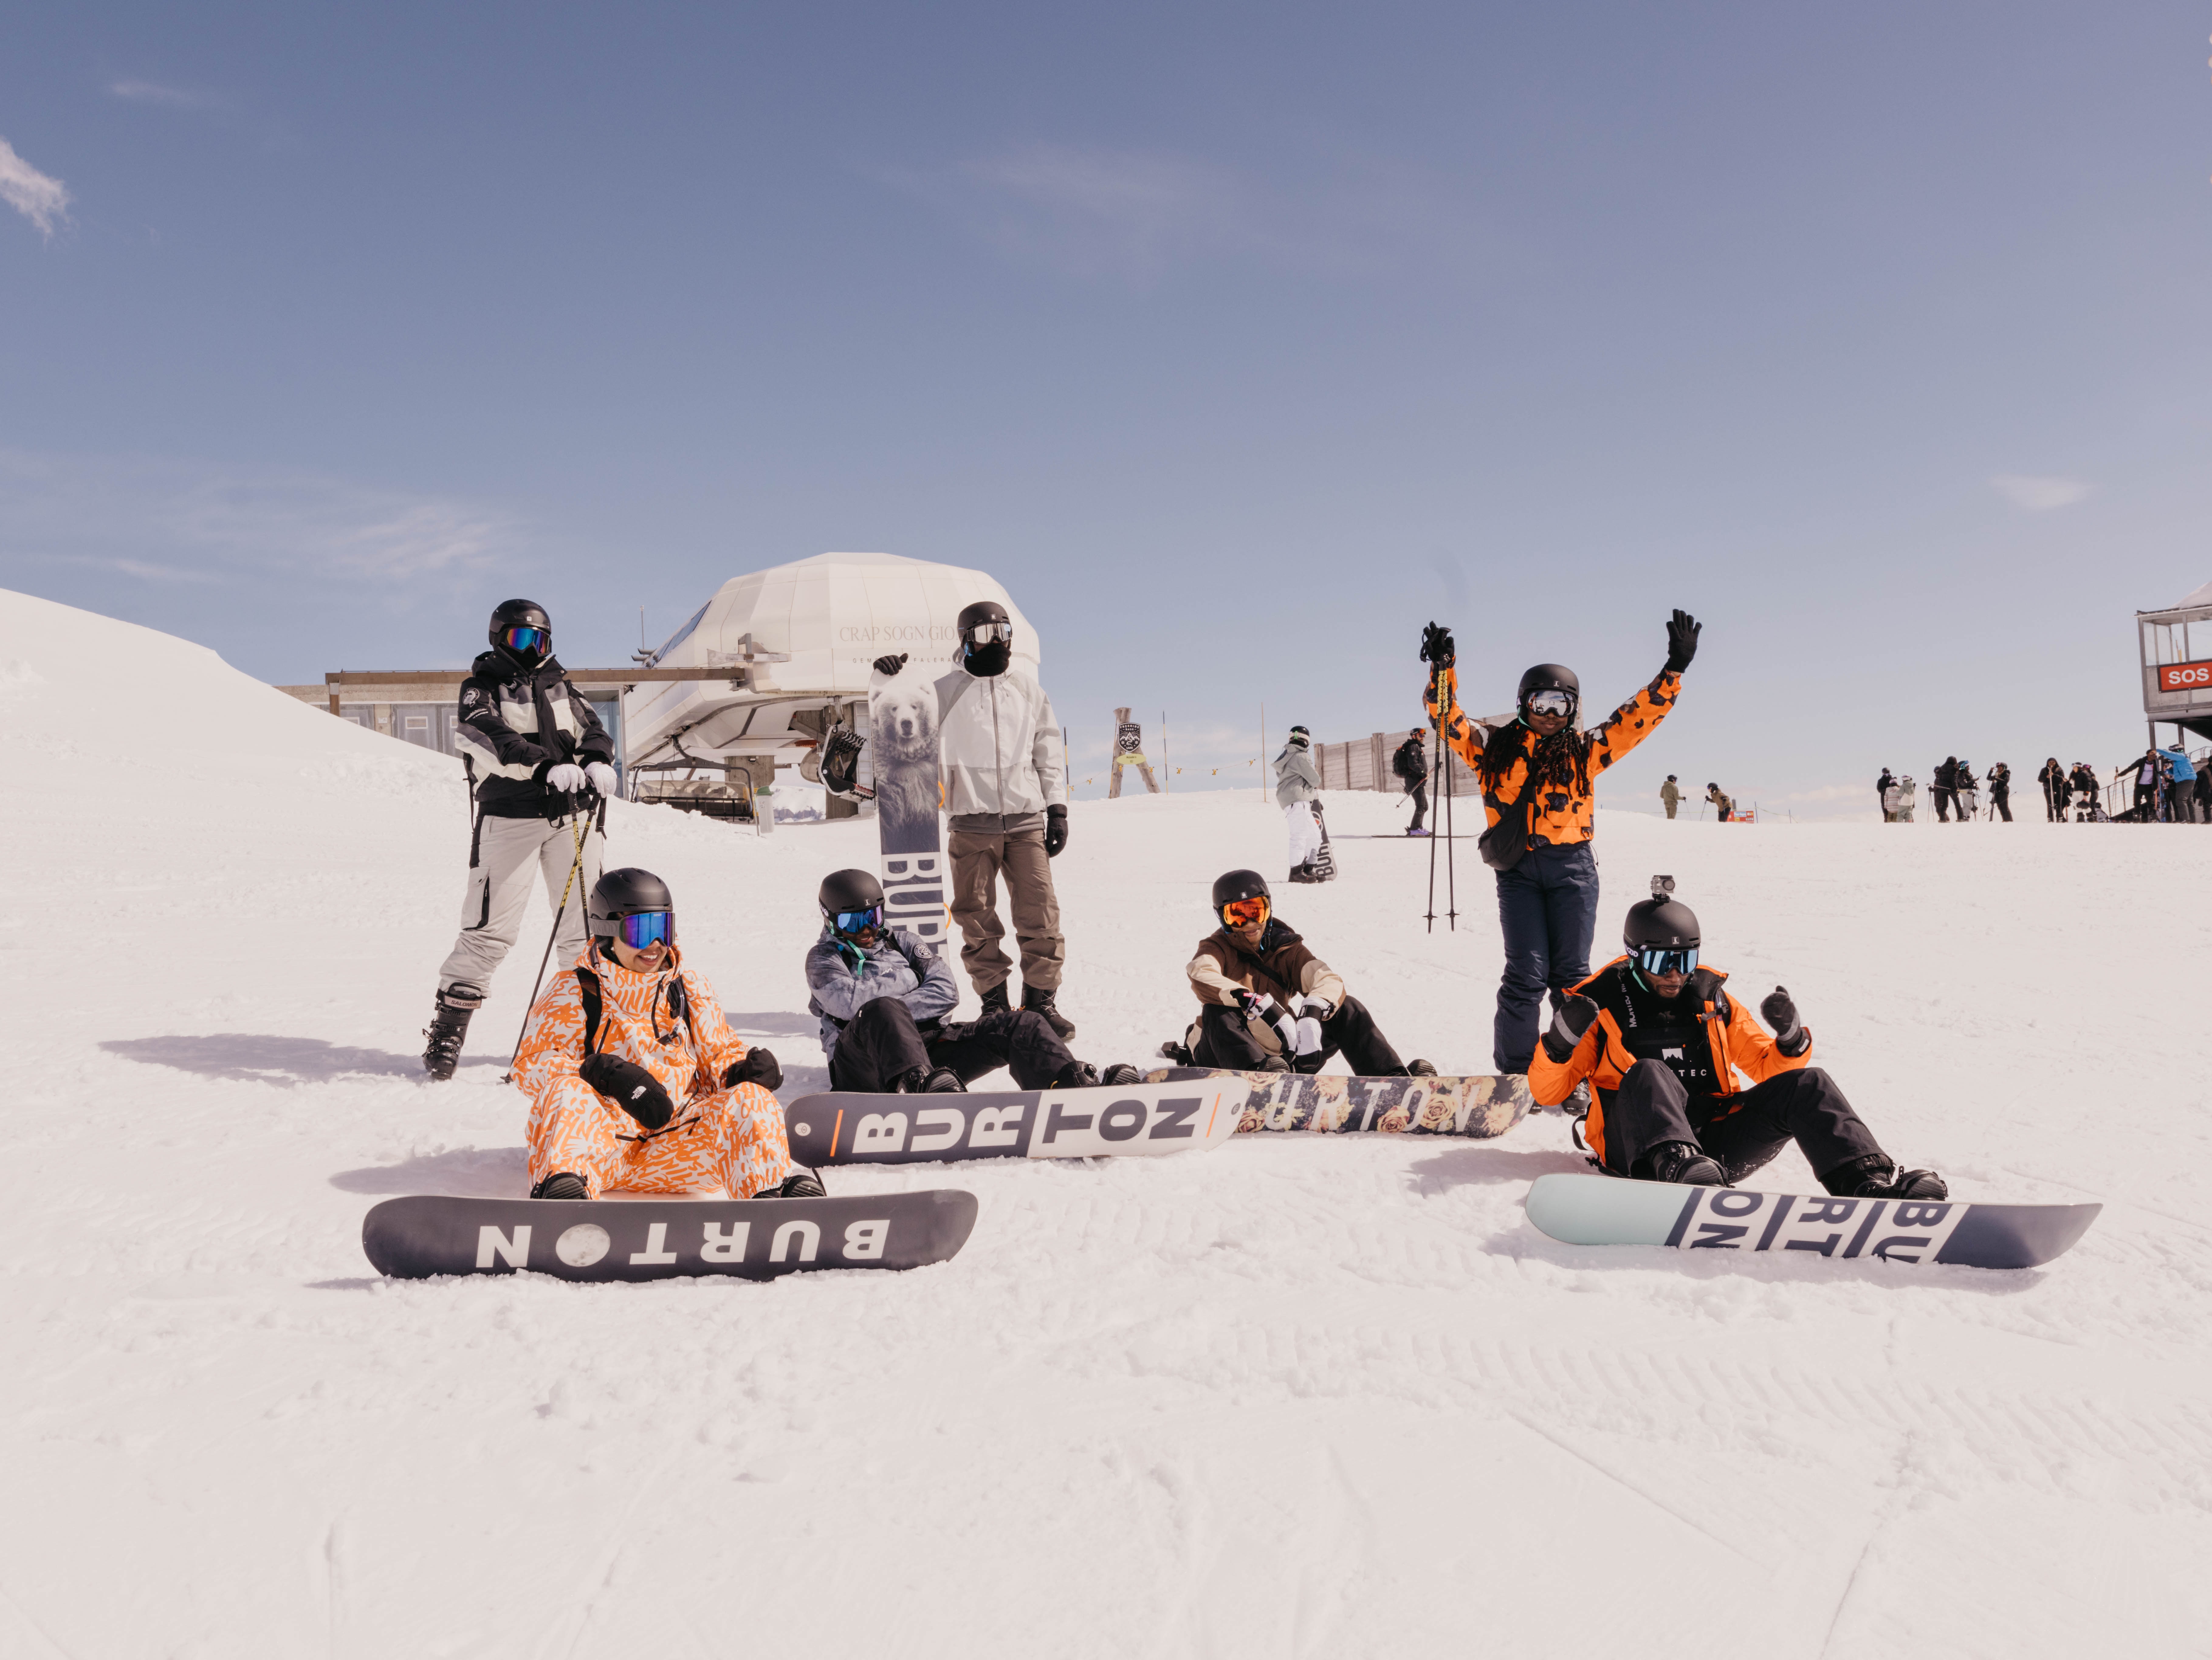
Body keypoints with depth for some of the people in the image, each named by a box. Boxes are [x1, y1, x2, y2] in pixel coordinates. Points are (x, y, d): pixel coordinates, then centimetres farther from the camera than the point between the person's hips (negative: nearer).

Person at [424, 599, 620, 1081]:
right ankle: (446, 1031, 3)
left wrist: (599, 762, -20)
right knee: (491, 929, -7)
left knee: (585, 924, 6)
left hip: (572, 816, 4)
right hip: (509, 819, -4)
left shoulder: (560, 685, 18)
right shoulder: (481, 687, 4)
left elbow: (591, 729, 4)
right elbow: (490, 738, -16)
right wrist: (547, 767, -32)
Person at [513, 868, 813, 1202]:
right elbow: (532, 1063, -3)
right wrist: (606, 1074, -22)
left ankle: (775, 1190, -42)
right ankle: (562, 1187, -56)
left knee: (750, 1100, -23)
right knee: (568, 1093, -32)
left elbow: (720, 1053, 21)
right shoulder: (572, 993, 8)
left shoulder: (690, 988, 18)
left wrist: (743, 1069, -7)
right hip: (602, 1142, -2)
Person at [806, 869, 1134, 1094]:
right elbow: (849, 1002, -6)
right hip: (865, 1061, -4)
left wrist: (894, 1010, -4)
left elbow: (946, 993, 9)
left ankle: (1076, 1088, -42)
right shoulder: (823, 957, 16)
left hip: (927, 1044, 4)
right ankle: (922, 1085, -67)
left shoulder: (902, 943, 26)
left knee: (1020, 1024, -15)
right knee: (880, 1012, -39)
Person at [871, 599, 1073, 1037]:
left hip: (1026, 820, 1)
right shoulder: (946, 692, 7)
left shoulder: (1027, 689, 14)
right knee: (977, 918, 1)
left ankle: (1041, 1001, 5)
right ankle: (994, 1003, 11)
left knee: (1040, 914, -4)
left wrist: (1058, 810, 9)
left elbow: (1049, 752, 16)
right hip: (972, 823, -1)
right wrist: (888, 681, -11)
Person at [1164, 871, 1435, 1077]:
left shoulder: (1286, 948, 4)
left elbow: (1329, 980, -15)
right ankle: (1262, 1075, -55)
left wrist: (1312, 1013, -38)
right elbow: (1202, 977, -30)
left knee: (1347, 1009, -10)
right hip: (1226, 1060, -3)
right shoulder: (1217, 949, -3)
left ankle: (1394, 1077, -22)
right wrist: (1256, 1004, -43)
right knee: (1217, 1012, -33)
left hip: (1281, 1058, 3)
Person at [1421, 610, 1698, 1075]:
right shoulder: (1496, 747, 10)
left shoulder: (1585, 750, 13)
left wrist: (1674, 669, 8)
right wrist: (1442, 669, -8)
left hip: (1573, 866, 2)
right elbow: (1449, 719, 5)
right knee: (1527, 974, -6)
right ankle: (1514, 1071, 5)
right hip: (1518, 869, -2)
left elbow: (1642, 715, 14)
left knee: (1572, 974, 4)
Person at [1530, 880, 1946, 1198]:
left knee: (1806, 1085, -13)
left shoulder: (1713, 1001, 19)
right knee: (1649, 1073, -35)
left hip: (1711, 1145, 4)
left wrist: (1791, 1039, -2)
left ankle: (1869, 1181, -31)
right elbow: (1547, 1094, 5)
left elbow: (1770, 1070, 20)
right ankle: (1678, 1169, -63)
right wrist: (1561, 1042, -15)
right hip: (1638, 1146, -4)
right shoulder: (1602, 1003, 8)